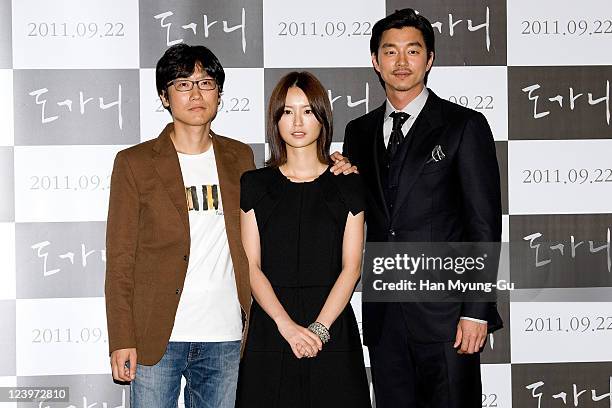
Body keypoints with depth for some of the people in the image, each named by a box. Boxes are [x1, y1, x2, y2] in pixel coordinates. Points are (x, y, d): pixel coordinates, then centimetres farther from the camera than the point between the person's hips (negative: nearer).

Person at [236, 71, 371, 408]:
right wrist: (287, 325, -14)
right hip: (270, 327, 0)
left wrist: (319, 328, -13)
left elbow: (351, 267, -1)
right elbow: (251, 266, -1)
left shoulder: (347, 185, 5)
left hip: (333, 324, 0)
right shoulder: (255, 184, 6)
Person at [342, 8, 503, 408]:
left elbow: (484, 223, -7)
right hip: (384, 315, 5)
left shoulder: (464, 126, -3)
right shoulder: (359, 132, 12)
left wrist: (476, 311, -12)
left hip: (446, 313, -4)